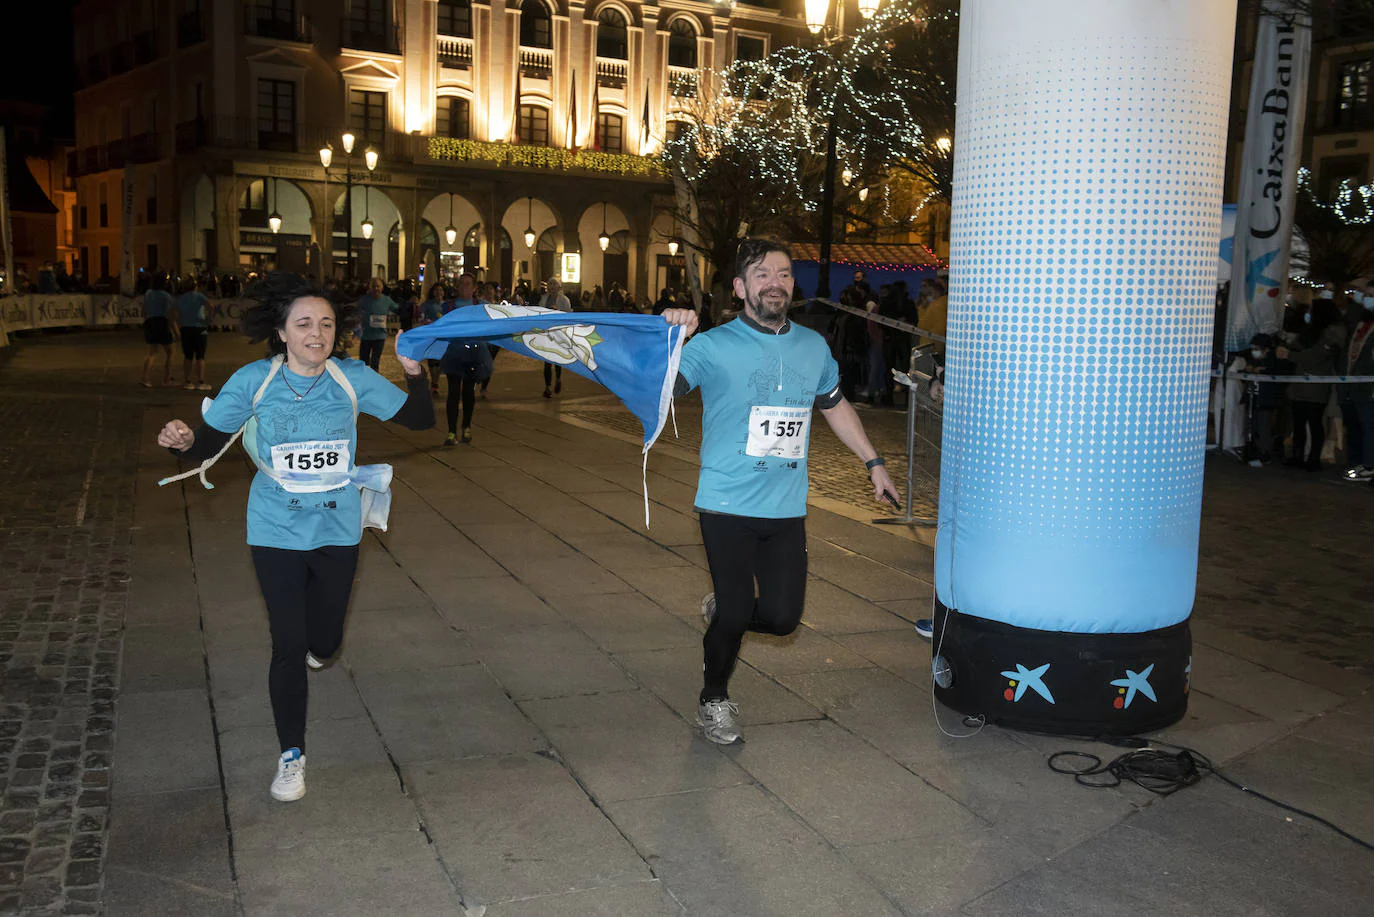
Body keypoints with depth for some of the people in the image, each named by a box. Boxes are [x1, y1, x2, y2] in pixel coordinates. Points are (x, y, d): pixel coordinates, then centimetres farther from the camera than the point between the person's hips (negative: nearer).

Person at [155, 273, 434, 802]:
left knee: (324, 642, 13)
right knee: (289, 647, -1)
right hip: (277, 532, -2)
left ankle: (309, 650, 54)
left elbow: (420, 420, -2)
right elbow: (209, 444, -7)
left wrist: (414, 373, -19)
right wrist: (182, 442, -29)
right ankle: (291, 756, 19)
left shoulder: (353, 379, -6)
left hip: (337, 529, 2)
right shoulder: (254, 381, -9)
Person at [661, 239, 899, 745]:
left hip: (787, 511, 4)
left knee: (782, 617, 2)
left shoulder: (813, 347, 9)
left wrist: (873, 462, 27)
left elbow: (835, 406, 24)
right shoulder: (714, 347, -7)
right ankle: (713, 699, 27)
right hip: (728, 507, -4)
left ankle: (723, 608, 35)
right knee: (735, 617, -1)